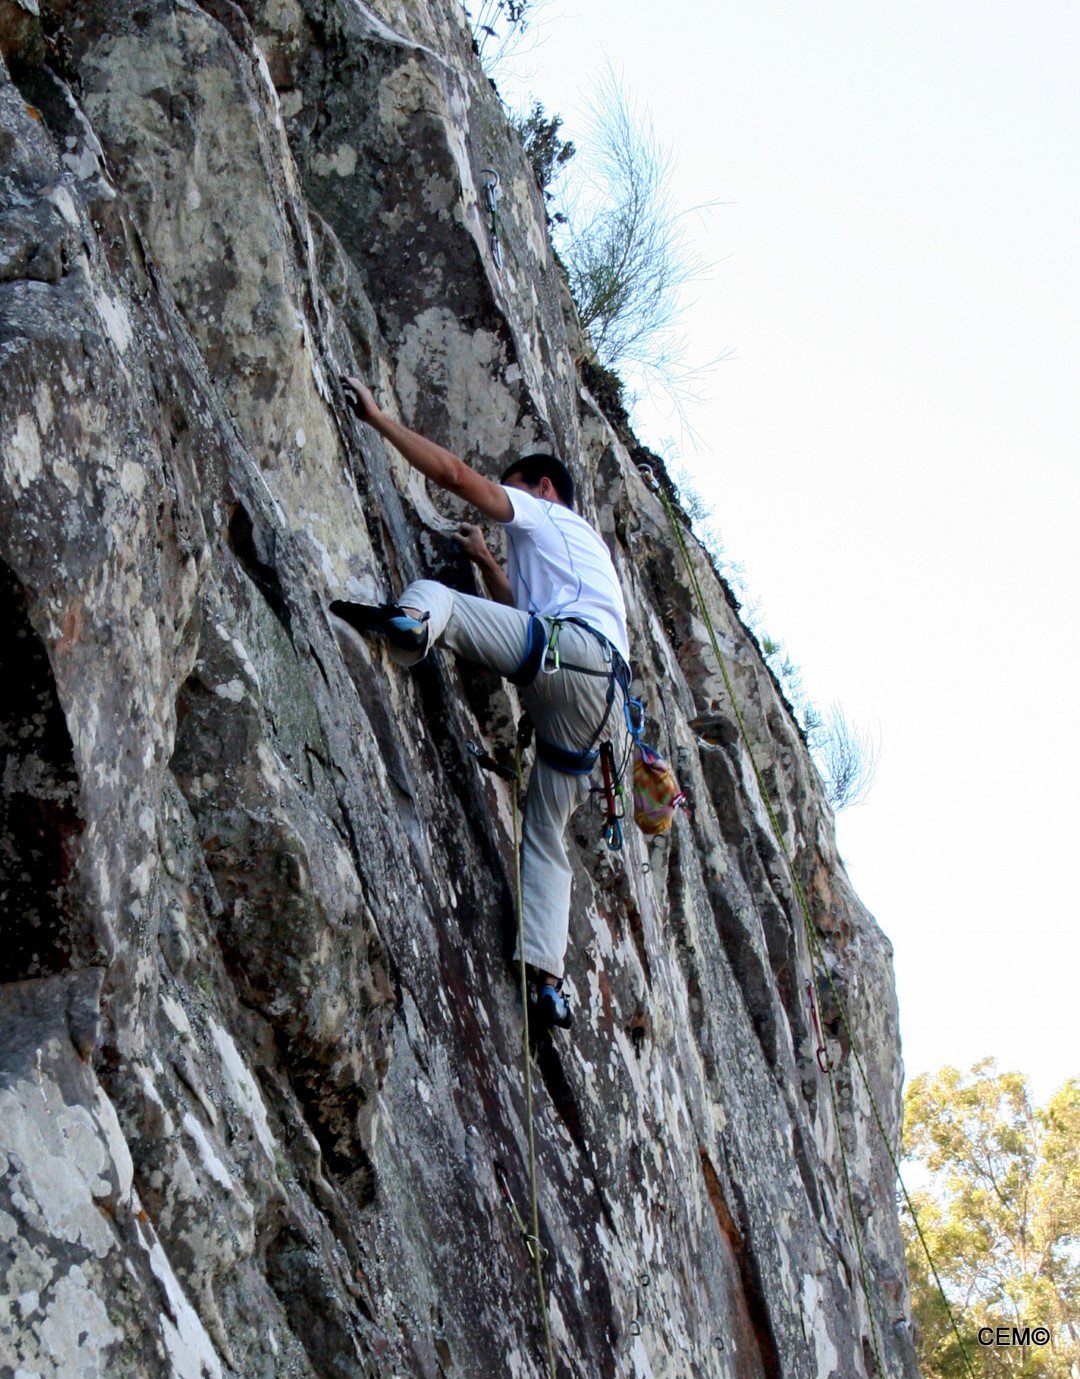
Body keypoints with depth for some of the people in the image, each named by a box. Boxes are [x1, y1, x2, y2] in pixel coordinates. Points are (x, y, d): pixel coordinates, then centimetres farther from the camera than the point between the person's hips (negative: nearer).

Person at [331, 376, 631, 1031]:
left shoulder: (546, 515, 19)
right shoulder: (584, 547, 42)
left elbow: (454, 473, 6)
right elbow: (524, 613, 51)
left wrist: (379, 417, 10)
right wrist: (486, 562, 49)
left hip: (573, 647, -8)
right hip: (602, 698, 8)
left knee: (435, 594, -18)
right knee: (546, 838, 8)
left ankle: (411, 621, -56)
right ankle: (548, 978, -2)